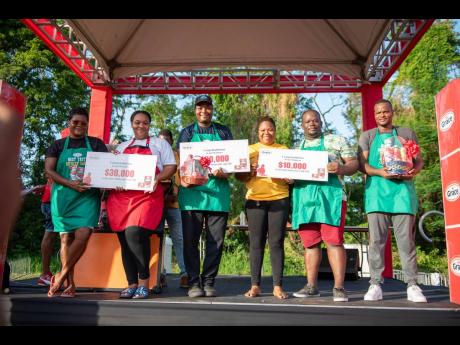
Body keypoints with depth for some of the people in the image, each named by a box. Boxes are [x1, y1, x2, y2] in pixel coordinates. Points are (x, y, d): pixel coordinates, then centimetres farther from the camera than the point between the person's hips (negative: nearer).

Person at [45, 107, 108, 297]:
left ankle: (61, 276, 1)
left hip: (88, 196, -1)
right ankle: (70, 284, 8)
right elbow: (49, 170, 1)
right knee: (66, 237, 0)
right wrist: (71, 184, -14)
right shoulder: (58, 145, 11)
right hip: (63, 196, 1)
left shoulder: (96, 144, 10)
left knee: (83, 235, -16)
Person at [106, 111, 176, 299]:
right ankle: (132, 284, 5)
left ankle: (144, 282, -12)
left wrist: (157, 178, -11)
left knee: (135, 233, -24)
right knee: (124, 239, -3)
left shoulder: (160, 143, 17)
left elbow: (171, 167, 8)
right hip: (120, 196, 4)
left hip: (147, 195, -4)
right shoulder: (121, 146, 28)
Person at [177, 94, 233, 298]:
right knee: (190, 239, -1)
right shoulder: (187, 132, 14)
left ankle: (208, 281, 13)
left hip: (218, 191, 1)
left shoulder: (224, 132, 15)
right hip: (192, 191, -1)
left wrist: (225, 172, -11)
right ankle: (194, 282, 9)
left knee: (216, 240, 2)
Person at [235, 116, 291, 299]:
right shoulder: (249, 150, 13)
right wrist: (250, 172, -14)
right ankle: (255, 285, 8)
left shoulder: (284, 150, 14)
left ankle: (278, 286, 5)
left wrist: (288, 177, -11)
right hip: (255, 200, 0)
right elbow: (238, 175, 6)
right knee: (256, 242, 1)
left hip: (279, 199, 0)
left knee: (277, 242, -1)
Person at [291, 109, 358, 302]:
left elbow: (353, 164, 4)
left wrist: (341, 168, -17)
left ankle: (339, 287, -4)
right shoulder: (296, 148, 21)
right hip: (303, 198, 4)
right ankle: (311, 286, 13)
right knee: (310, 243, 6)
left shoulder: (336, 141, 10)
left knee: (334, 241, -9)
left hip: (329, 196, -4)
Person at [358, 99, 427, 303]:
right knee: (376, 240, -2)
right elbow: (362, 164, 5)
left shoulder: (407, 133, 16)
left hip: (402, 190, 0)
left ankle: (412, 285, 5)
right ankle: (375, 285, 2)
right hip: (377, 191, 0)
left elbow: (419, 159, 15)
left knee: (406, 239, -1)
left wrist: (415, 171, -9)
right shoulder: (367, 136, 14)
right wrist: (380, 172, -15)